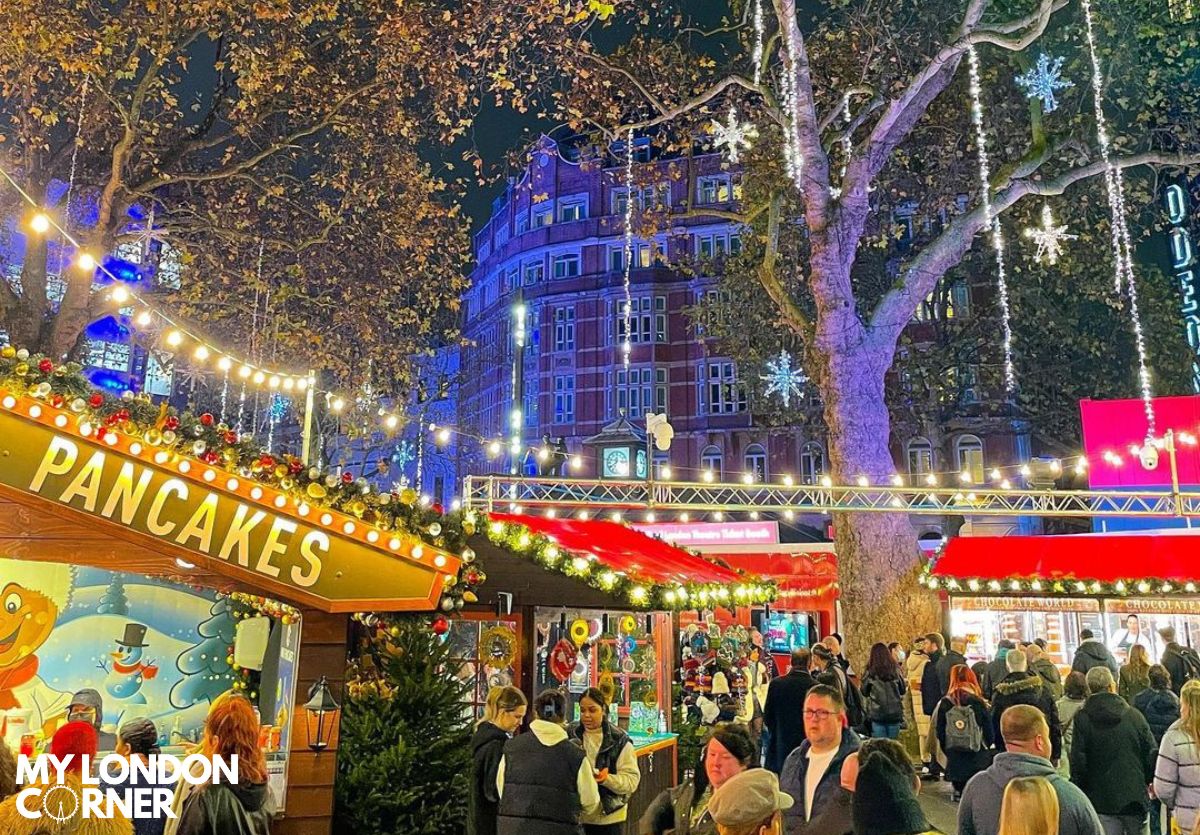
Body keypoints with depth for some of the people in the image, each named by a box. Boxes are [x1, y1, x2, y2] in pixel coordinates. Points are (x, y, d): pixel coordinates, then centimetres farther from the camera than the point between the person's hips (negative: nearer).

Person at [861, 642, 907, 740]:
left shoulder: (870, 672, -9)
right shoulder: (895, 670, -2)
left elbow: (864, 693, 2)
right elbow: (903, 690, 10)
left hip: (877, 713, -2)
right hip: (895, 713, 2)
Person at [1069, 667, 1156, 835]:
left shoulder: (1082, 718, -9)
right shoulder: (1135, 715, -1)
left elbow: (1078, 762, -10)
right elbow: (1152, 753, 3)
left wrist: (1078, 791, 2)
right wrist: (1148, 780, 20)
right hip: (1136, 797, 2)